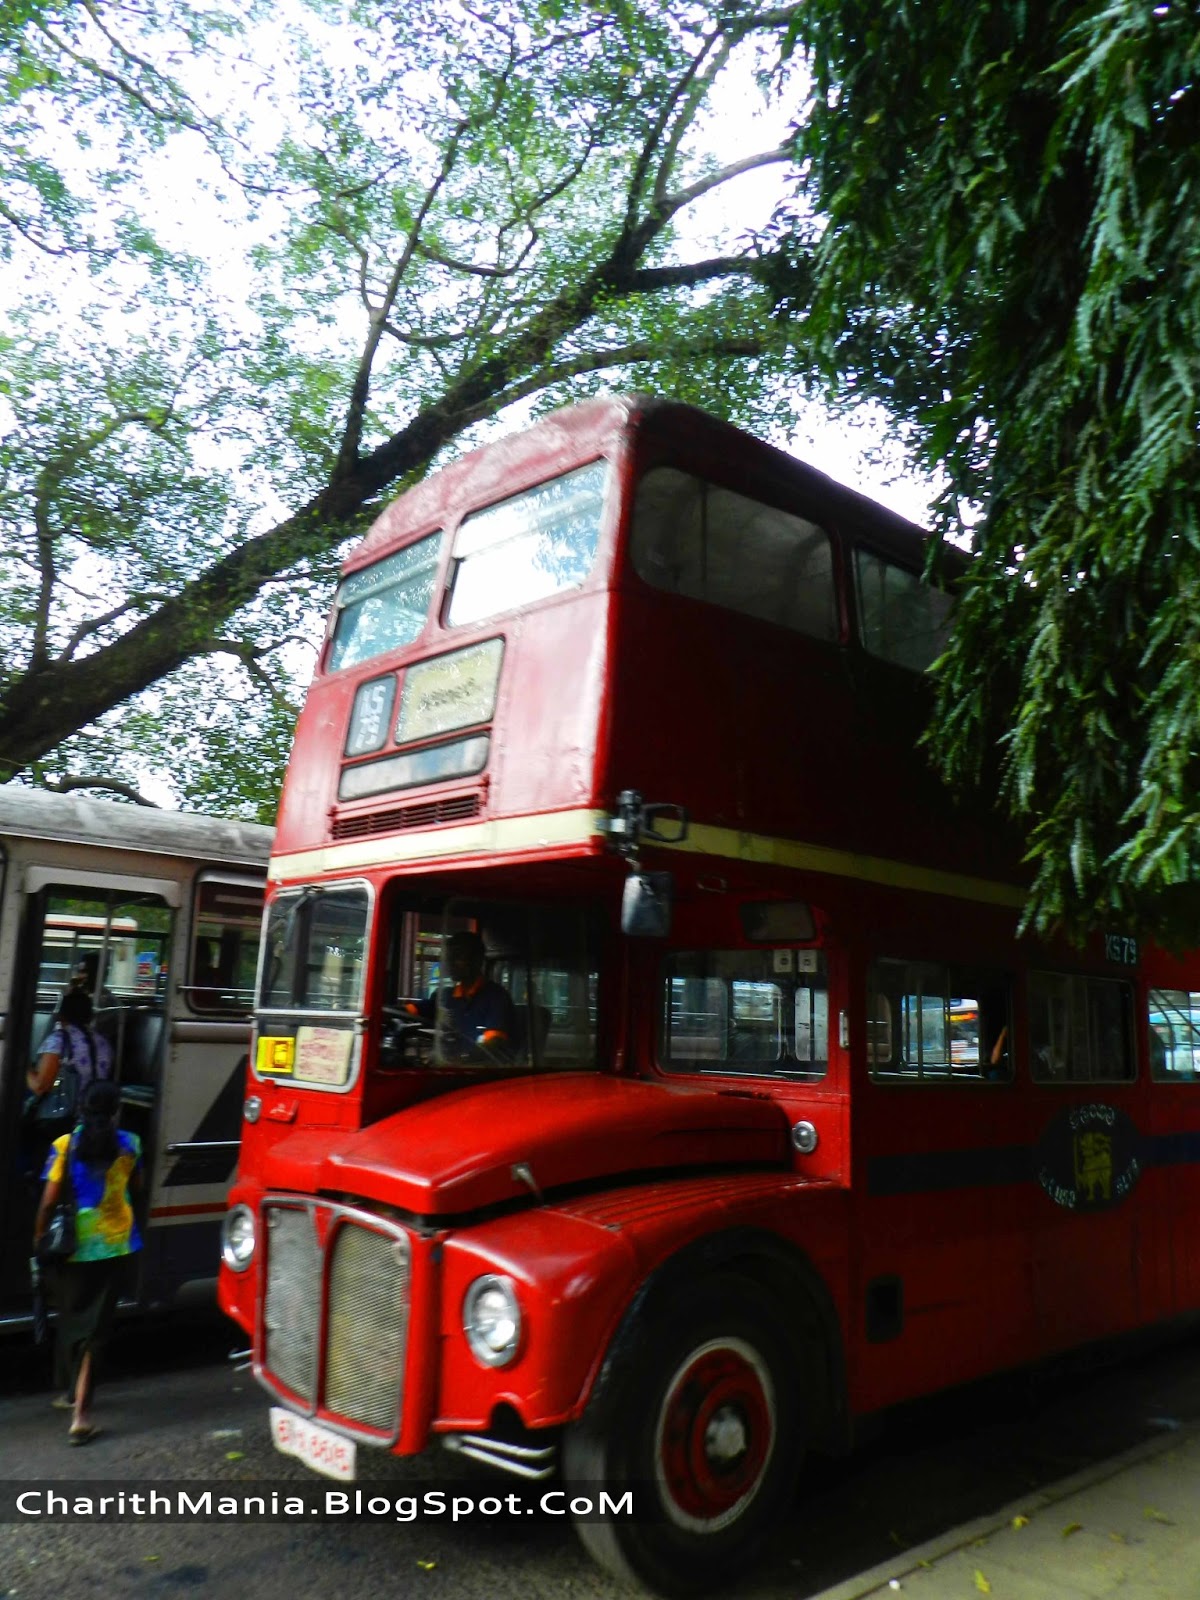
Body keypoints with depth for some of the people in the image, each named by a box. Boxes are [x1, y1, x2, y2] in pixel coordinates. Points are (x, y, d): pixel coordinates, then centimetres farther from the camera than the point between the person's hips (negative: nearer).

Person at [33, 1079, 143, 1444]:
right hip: (114, 1244, 0)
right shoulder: (129, 1145, -5)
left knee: (70, 1318, 20)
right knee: (94, 1324, 5)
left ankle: (72, 1391, 36)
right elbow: (136, 1188, 11)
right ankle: (80, 1410, -3)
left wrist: (39, 1237, 5)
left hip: (72, 1245, 0)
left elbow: (49, 1200, -9)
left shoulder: (66, 1145, -10)